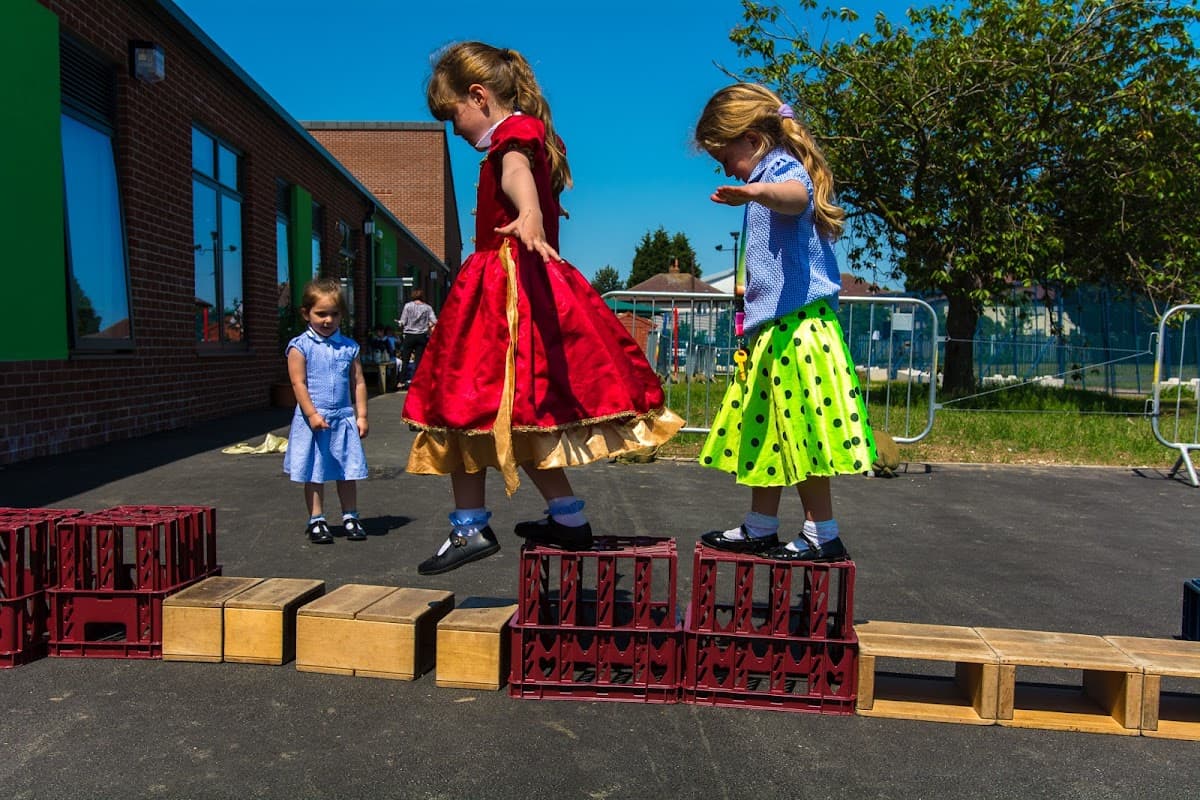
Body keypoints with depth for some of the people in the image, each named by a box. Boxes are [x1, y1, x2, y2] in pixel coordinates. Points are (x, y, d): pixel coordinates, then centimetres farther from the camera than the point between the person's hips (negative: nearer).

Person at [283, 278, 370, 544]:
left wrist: (361, 416, 2)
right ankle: (316, 520, 16)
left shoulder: (348, 347, 7)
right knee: (314, 473, 6)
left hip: (344, 418, 3)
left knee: (348, 471, 9)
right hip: (312, 419, -3)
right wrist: (312, 414, -16)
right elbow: (299, 384, -8)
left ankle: (350, 517, 21)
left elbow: (358, 383, 8)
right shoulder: (300, 347, -3)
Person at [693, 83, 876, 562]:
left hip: (795, 324, -11)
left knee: (799, 427, -7)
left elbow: (798, 195, -37)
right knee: (763, 427, 14)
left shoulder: (784, 168, -10)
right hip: (772, 327, 11)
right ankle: (760, 528, 24)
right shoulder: (768, 179, 22)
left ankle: (822, 535, 4)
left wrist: (756, 191, -58)